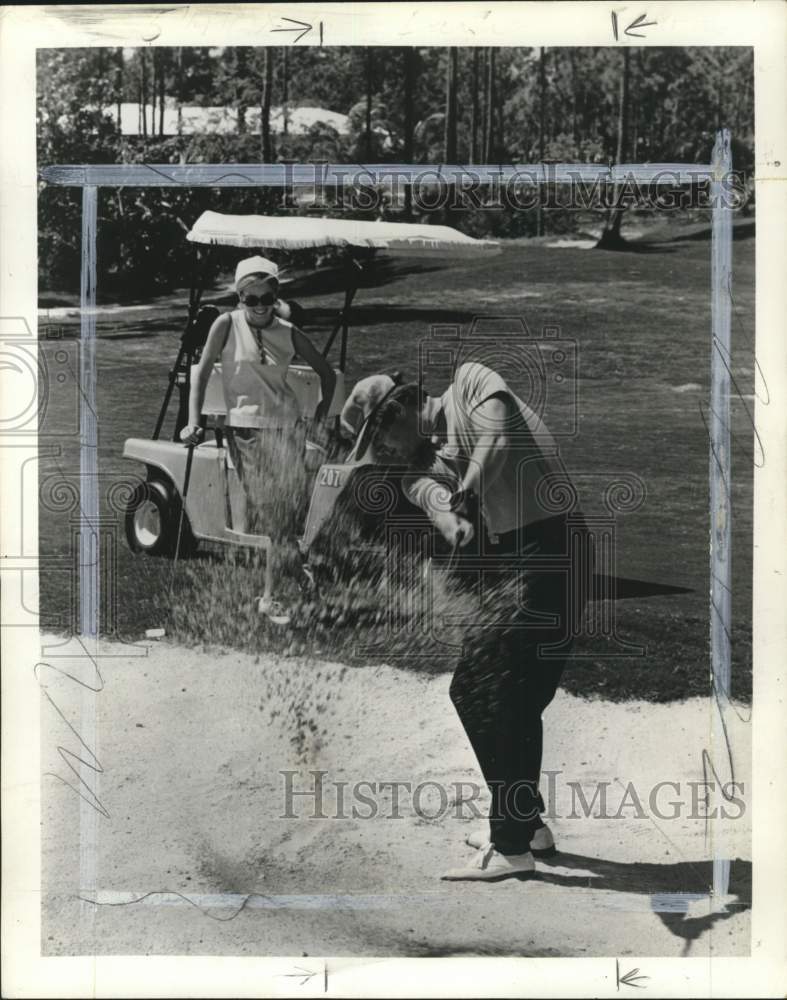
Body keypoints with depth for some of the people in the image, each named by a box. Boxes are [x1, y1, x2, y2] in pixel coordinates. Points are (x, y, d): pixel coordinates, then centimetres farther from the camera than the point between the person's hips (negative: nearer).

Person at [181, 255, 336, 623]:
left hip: (287, 425, 3)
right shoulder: (227, 325, -4)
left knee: (284, 509, 1)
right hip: (245, 426, -3)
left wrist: (322, 414, 9)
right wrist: (193, 421, -7)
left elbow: (326, 372, 15)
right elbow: (202, 372, -1)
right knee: (256, 507, -9)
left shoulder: (288, 333, 3)